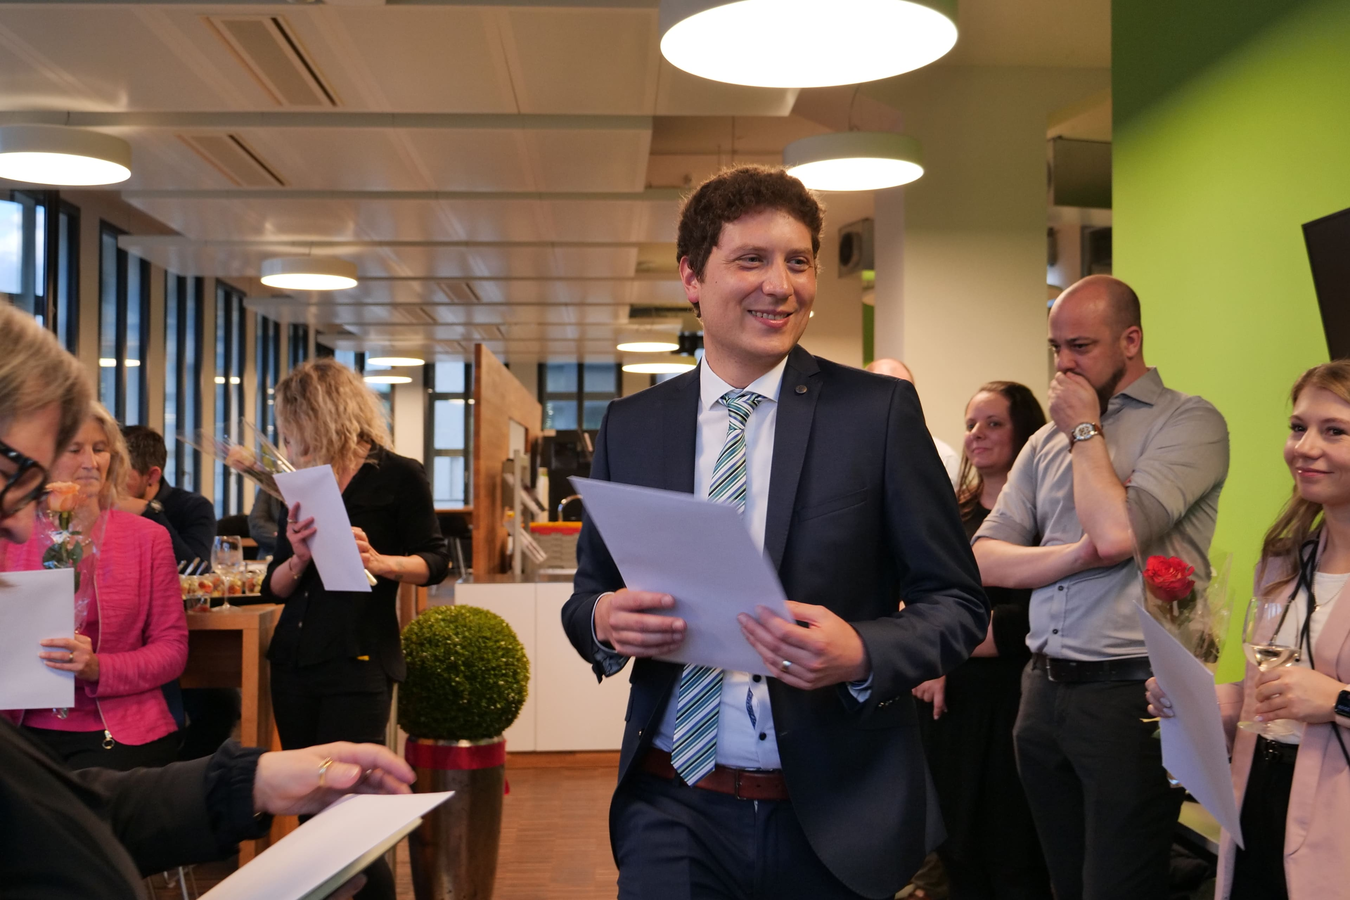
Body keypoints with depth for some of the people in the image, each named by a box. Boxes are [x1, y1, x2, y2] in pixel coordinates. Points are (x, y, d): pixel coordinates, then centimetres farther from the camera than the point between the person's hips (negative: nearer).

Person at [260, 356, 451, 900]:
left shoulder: (399, 477, -2)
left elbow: (435, 562, -1)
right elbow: (274, 587, 12)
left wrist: (379, 561, -19)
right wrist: (298, 558, -9)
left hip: (359, 662, -6)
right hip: (294, 659, 6)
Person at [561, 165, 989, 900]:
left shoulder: (879, 411, -5)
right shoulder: (630, 427, 4)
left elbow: (957, 602, -3)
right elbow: (587, 594, 11)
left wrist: (861, 653, -22)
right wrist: (604, 619, -12)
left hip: (835, 813, -1)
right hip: (672, 810, 2)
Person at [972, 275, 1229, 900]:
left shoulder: (1189, 422, -6)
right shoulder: (1047, 441, 13)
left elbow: (1117, 531, -22)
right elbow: (985, 560, 4)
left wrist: (1086, 431, -7)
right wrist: (1080, 554, -13)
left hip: (1129, 691, -6)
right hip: (1044, 690, 6)